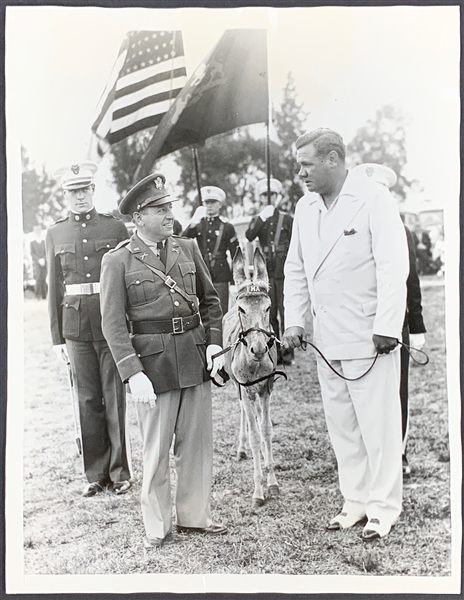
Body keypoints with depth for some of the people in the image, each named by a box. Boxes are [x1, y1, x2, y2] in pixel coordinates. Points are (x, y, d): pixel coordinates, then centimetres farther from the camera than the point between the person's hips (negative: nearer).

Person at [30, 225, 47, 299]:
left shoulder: (44, 242, 11)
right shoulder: (32, 243, 7)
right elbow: (32, 253, 1)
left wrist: (43, 259, -10)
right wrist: (39, 260, -11)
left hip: (44, 263, 2)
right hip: (36, 263, -2)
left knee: (43, 279, 0)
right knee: (38, 278, -16)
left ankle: (44, 295, 5)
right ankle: (38, 294, -13)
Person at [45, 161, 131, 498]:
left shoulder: (116, 227, 4)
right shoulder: (55, 234, 10)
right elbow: (55, 288, 10)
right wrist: (57, 337, 7)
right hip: (76, 325, 2)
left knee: (115, 398, 1)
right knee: (88, 400, 7)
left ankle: (119, 472, 13)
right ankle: (96, 473, 17)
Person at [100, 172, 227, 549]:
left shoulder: (188, 249, 8)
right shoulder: (118, 261, -4)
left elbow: (210, 300, 16)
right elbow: (114, 324, -7)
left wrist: (215, 342, 2)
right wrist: (133, 374, -15)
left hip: (195, 356, 4)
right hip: (153, 361, -4)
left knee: (198, 441, 10)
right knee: (157, 448, 5)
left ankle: (194, 515, 26)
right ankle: (157, 526, 20)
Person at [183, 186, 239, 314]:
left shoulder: (227, 227, 4)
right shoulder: (198, 224, 10)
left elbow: (235, 255, 5)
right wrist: (193, 224, -19)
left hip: (220, 276, -2)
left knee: (221, 312, -4)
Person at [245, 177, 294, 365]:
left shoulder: (287, 219, 7)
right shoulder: (258, 220, 11)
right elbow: (248, 237, -9)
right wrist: (262, 218, -20)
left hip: (284, 272, -2)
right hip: (266, 273, 2)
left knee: (285, 312, -5)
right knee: (269, 314, 4)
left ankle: (287, 352, 1)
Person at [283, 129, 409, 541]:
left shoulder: (375, 200, -8)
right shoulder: (305, 207, 12)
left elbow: (393, 268, -13)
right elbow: (296, 270, 17)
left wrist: (386, 329, -17)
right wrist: (294, 321, 7)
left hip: (370, 337, -6)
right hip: (327, 339, 6)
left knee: (378, 426, 0)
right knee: (341, 426, 11)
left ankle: (383, 509, 13)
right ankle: (356, 502, 24)